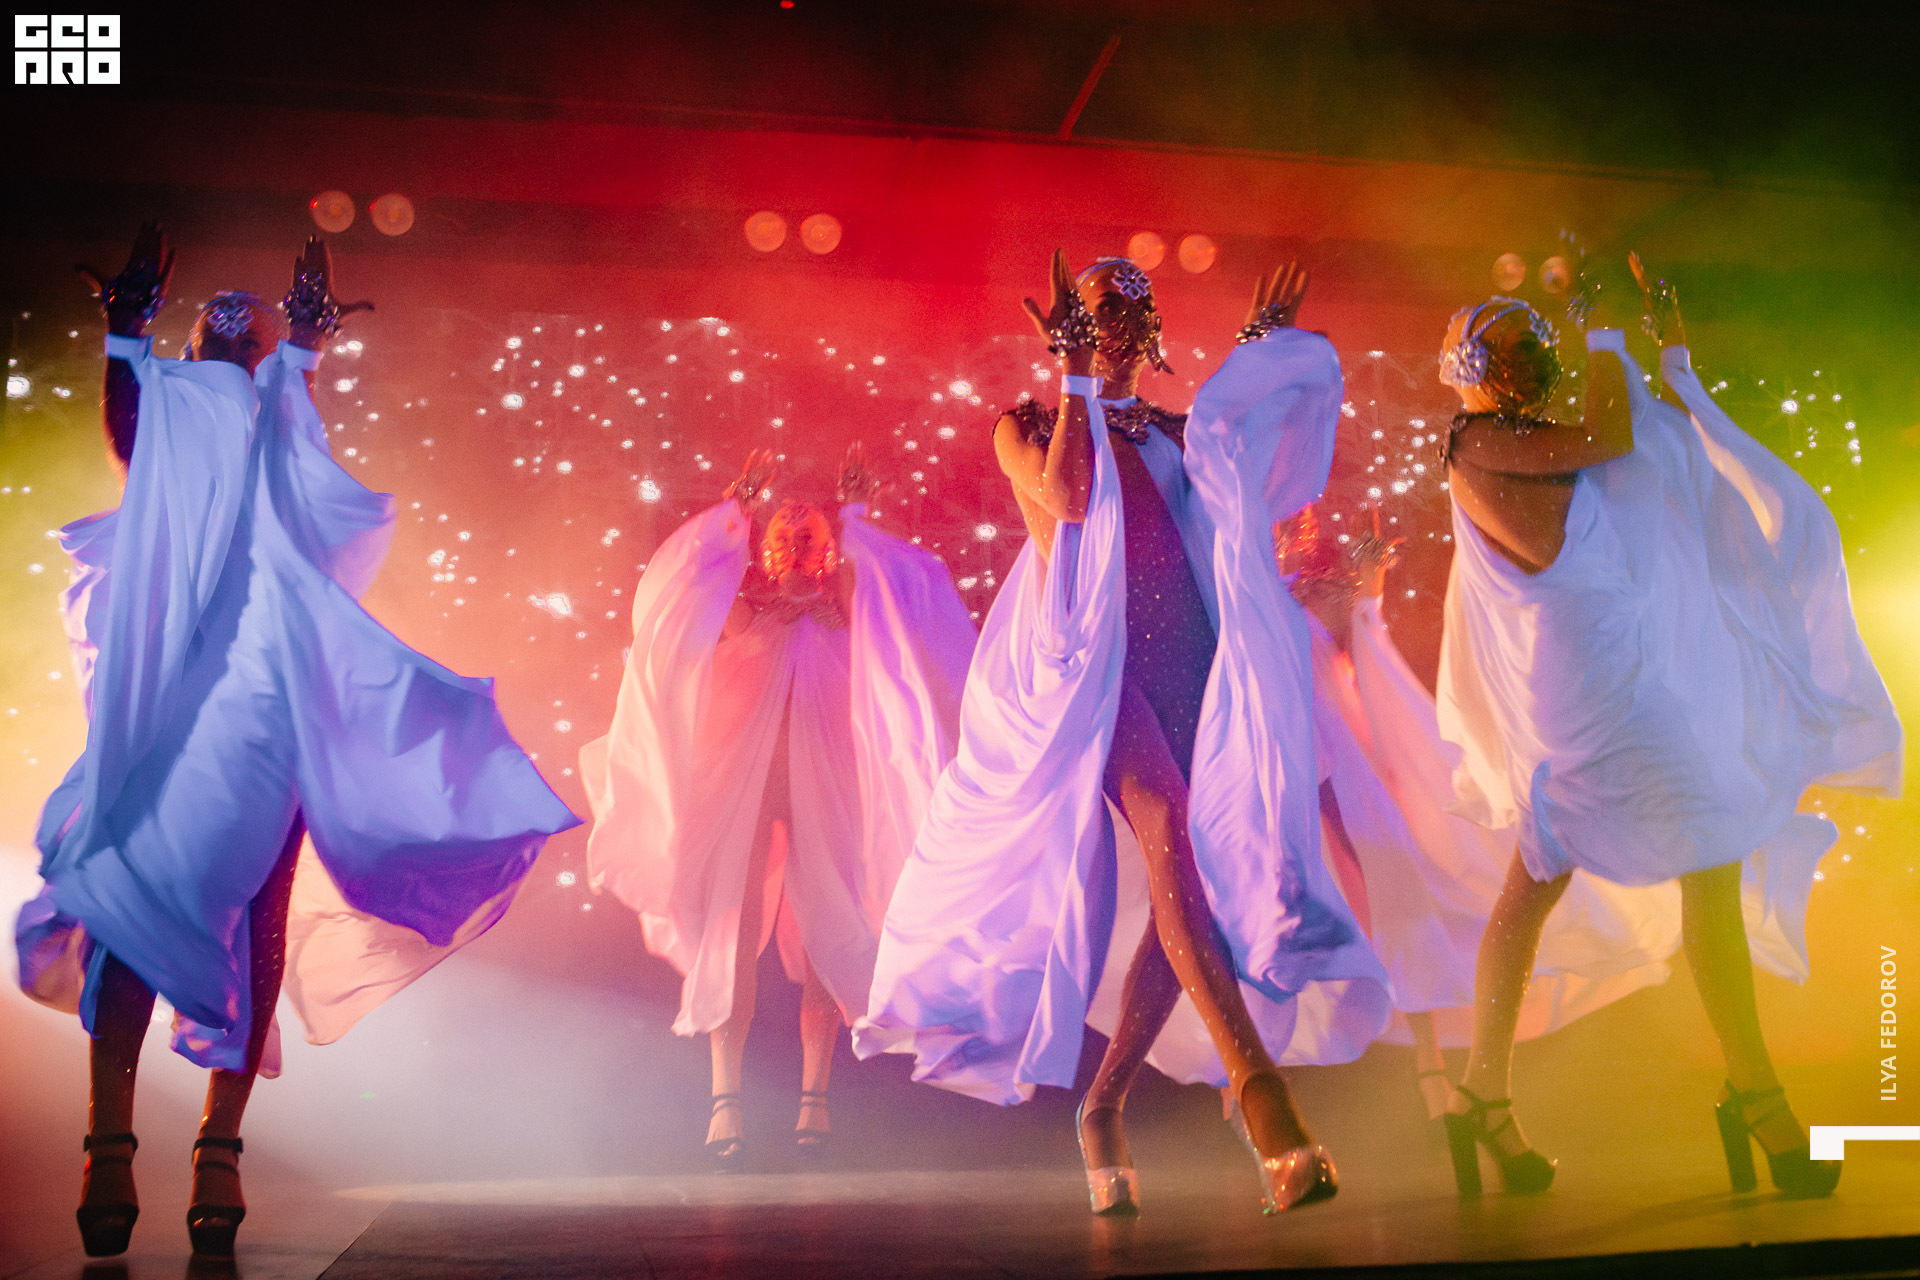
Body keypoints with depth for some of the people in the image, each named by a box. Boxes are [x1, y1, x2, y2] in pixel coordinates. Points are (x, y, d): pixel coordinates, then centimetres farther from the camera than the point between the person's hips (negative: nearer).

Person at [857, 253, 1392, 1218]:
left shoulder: (1165, 430, 24)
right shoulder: (1024, 427, 10)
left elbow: (1262, 445, 18)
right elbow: (1067, 497, -10)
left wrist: (1261, 344, 21)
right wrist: (1077, 376, -6)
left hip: (1184, 662, 5)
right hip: (1087, 660, -5)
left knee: (1201, 878, -7)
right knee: (1167, 832, -27)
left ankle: (1103, 1109, 6)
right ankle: (1260, 1091, -31)